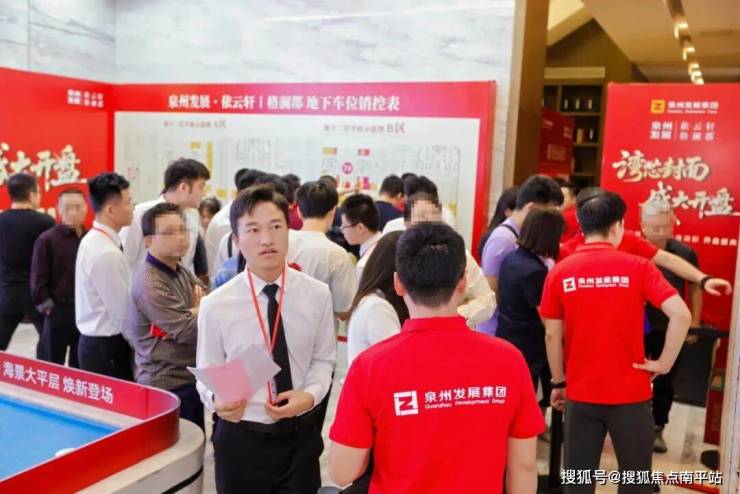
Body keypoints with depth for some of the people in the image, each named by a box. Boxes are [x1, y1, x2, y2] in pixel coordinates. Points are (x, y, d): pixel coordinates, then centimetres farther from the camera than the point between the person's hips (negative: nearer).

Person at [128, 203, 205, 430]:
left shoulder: (182, 272, 9)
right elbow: (190, 332, -22)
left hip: (190, 379, 8)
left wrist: (192, 315, -14)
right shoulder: (149, 284, -19)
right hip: (166, 385, -8)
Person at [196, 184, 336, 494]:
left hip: (301, 435, 2)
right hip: (241, 439, -1)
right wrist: (218, 400, -24)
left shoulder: (317, 295, -6)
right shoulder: (215, 306, -12)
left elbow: (323, 359, 4)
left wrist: (310, 394, -15)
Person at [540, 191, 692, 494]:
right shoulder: (637, 267, -7)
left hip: (580, 393, 1)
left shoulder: (560, 271, -3)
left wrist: (558, 383, 10)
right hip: (630, 392, -1)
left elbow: (552, 335, -1)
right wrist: (665, 363, -4)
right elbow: (681, 315, -16)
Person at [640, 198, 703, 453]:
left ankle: (657, 429, 31)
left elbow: (695, 288, 5)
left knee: (664, 381, 14)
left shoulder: (685, 253, -10)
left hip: (670, 329, 2)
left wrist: (695, 324, 4)